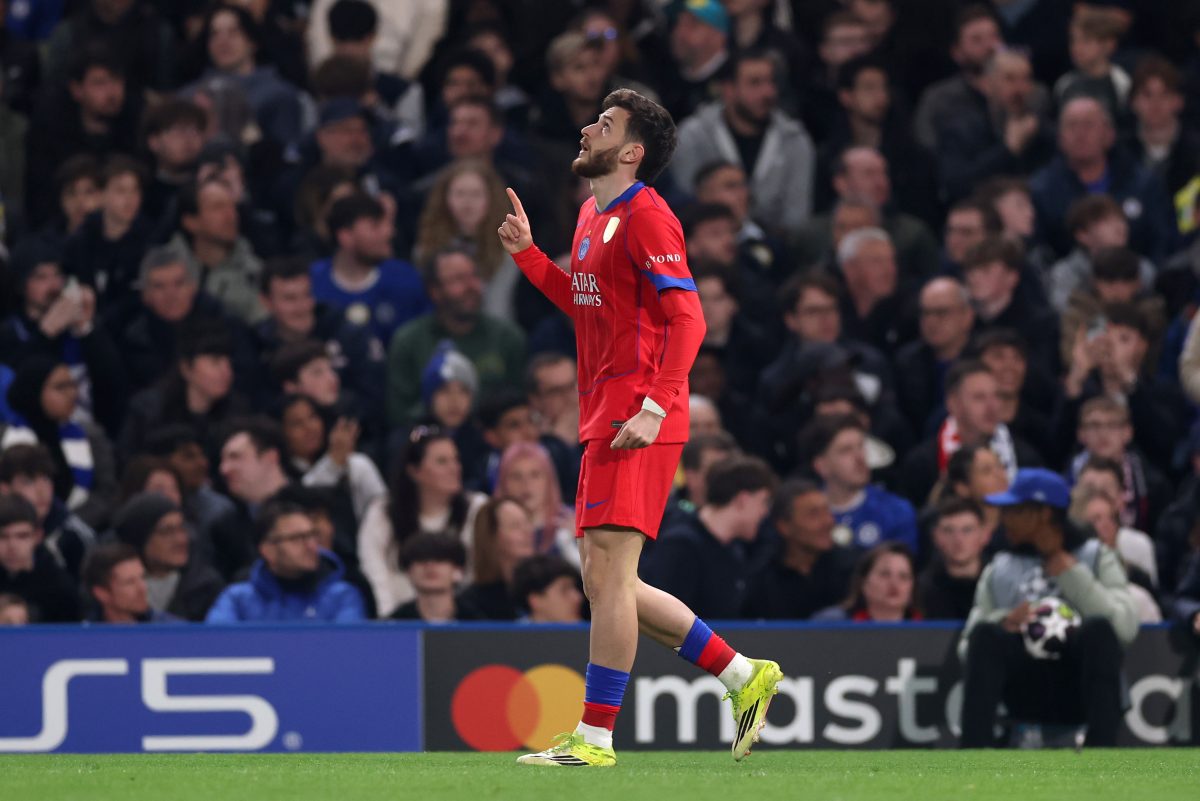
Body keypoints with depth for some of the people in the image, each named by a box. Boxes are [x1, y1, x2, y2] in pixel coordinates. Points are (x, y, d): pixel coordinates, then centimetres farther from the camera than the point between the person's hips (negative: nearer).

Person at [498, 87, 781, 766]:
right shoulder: (593, 215, 19)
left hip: (637, 426, -10)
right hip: (603, 421, 10)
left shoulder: (644, 216, -10)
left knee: (609, 569, -11)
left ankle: (595, 737, -9)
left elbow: (688, 319, -17)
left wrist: (653, 409, -25)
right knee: (607, 580, 10)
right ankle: (745, 676, 17)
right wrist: (527, 252, 20)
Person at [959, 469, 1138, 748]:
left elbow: (1125, 629, -7)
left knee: (1099, 630, -30)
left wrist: (1070, 572, -5)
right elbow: (968, 647, 9)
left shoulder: (1096, 558, 11)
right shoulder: (999, 570, 19)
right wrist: (1003, 623, -12)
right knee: (985, 635, -25)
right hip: (1024, 692, 2)